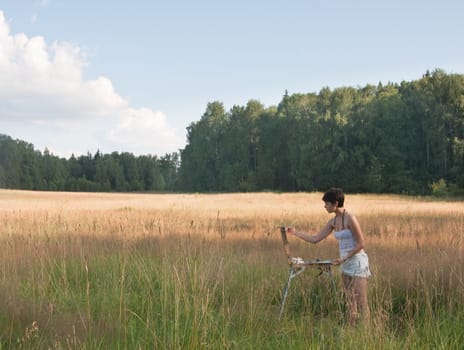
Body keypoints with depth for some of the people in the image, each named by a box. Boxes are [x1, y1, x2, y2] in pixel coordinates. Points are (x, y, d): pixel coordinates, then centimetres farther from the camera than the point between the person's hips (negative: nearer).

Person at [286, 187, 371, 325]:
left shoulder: (350, 219, -17)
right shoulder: (333, 222, 7)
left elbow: (361, 243, -15)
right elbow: (315, 239, 11)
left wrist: (344, 258, -17)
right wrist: (295, 232, 8)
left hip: (357, 263, -8)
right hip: (346, 265, 8)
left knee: (361, 301, -7)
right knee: (350, 302, 10)